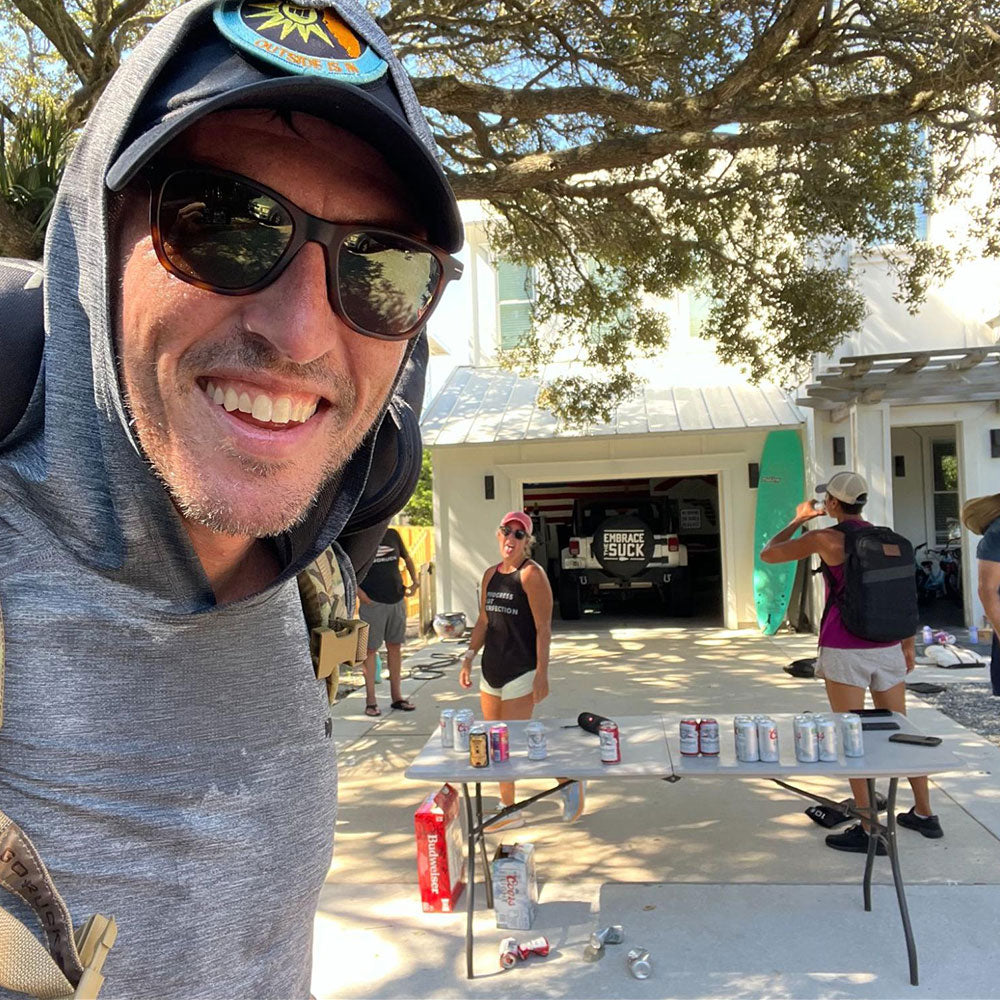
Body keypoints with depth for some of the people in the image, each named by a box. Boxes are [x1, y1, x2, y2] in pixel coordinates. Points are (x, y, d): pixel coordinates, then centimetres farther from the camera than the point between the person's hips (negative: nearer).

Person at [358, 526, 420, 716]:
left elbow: (407, 558, 22)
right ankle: (371, 700, 8)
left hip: (397, 600, 5)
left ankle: (396, 696, 21)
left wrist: (414, 580, 7)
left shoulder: (393, 535, 8)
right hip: (372, 602, -5)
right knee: (370, 649, 0)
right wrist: (358, 590, -14)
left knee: (395, 647, 11)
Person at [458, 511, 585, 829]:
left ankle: (569, 783, 16)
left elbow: (543, 628, -14)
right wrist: (469, 657, 12)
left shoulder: (532, 574, -11)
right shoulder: (490, 574, 11)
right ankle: (508, 809, 23)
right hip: (491, 669, 8)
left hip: (521, 672, -8)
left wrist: (542, 673, -19)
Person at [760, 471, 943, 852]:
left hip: (844, 649, -6)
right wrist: (909, 645, 21)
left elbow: (768, 553, 1)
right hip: (887, 648, 6)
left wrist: (798, 520, 14)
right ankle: (924, 814, 29)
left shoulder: (825, 538, -8)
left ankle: (869, 830, 3)